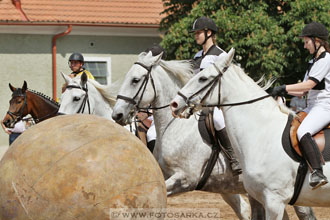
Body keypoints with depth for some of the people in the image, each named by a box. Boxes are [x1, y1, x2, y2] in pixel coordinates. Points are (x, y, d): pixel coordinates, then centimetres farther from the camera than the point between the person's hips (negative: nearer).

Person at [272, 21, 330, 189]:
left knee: (303, 132, -33)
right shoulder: (314, 62, 21)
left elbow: (309, 84, -17)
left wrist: (284, 88, -12)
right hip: (312, 108, 11)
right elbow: (303, 92, 20)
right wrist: (284, 92, 4)